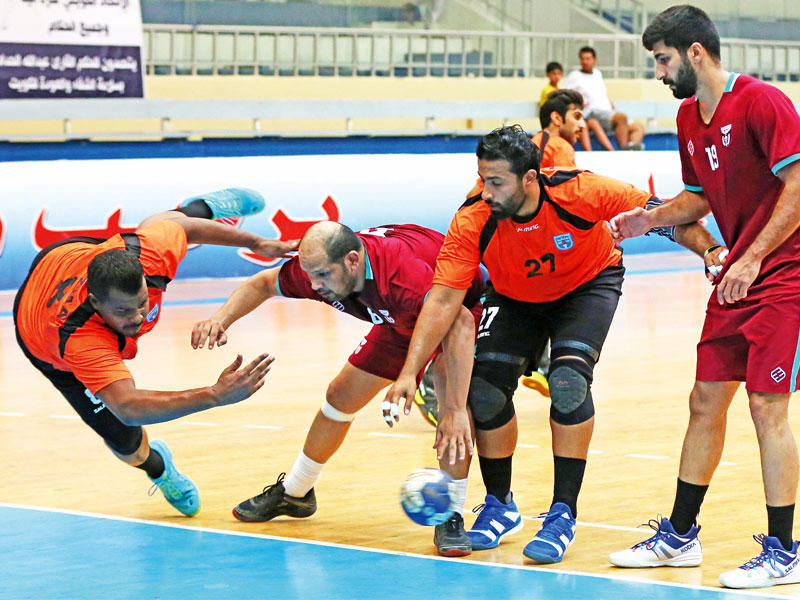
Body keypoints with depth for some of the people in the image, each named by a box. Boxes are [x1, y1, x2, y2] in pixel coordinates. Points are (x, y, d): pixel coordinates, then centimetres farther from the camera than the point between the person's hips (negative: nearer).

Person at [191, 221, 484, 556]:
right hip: (400, 321, 6)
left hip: (465, 304, -6)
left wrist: (455, 411, -59)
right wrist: (222, 319, -21)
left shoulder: (403, 274, -46)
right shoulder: (316, 268, -25)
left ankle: (451, 516, -26)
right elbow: (263, 284, -4)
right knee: (341, 396, 9)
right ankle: (293, 493, 33)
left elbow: (460, 323, -53)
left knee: (450, 381, -33)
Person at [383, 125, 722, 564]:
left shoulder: (580, 191, -34)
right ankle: (500, 506, 13)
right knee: (486, 387, -12)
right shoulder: (472, 222, -30)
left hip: (589, 284, -2)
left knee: (568, 380, -25)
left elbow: (663, 215, -22)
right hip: (514, 298, 2)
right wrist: (409, 373, -38)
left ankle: (563, 515, -13)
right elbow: (443, 299, -31)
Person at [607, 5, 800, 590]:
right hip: (737, 277, 8)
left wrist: (753, 259, -22)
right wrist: (649, 218, 6)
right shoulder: (689, 117, 11)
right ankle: (680, 536, 19)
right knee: (706, 400, 9)